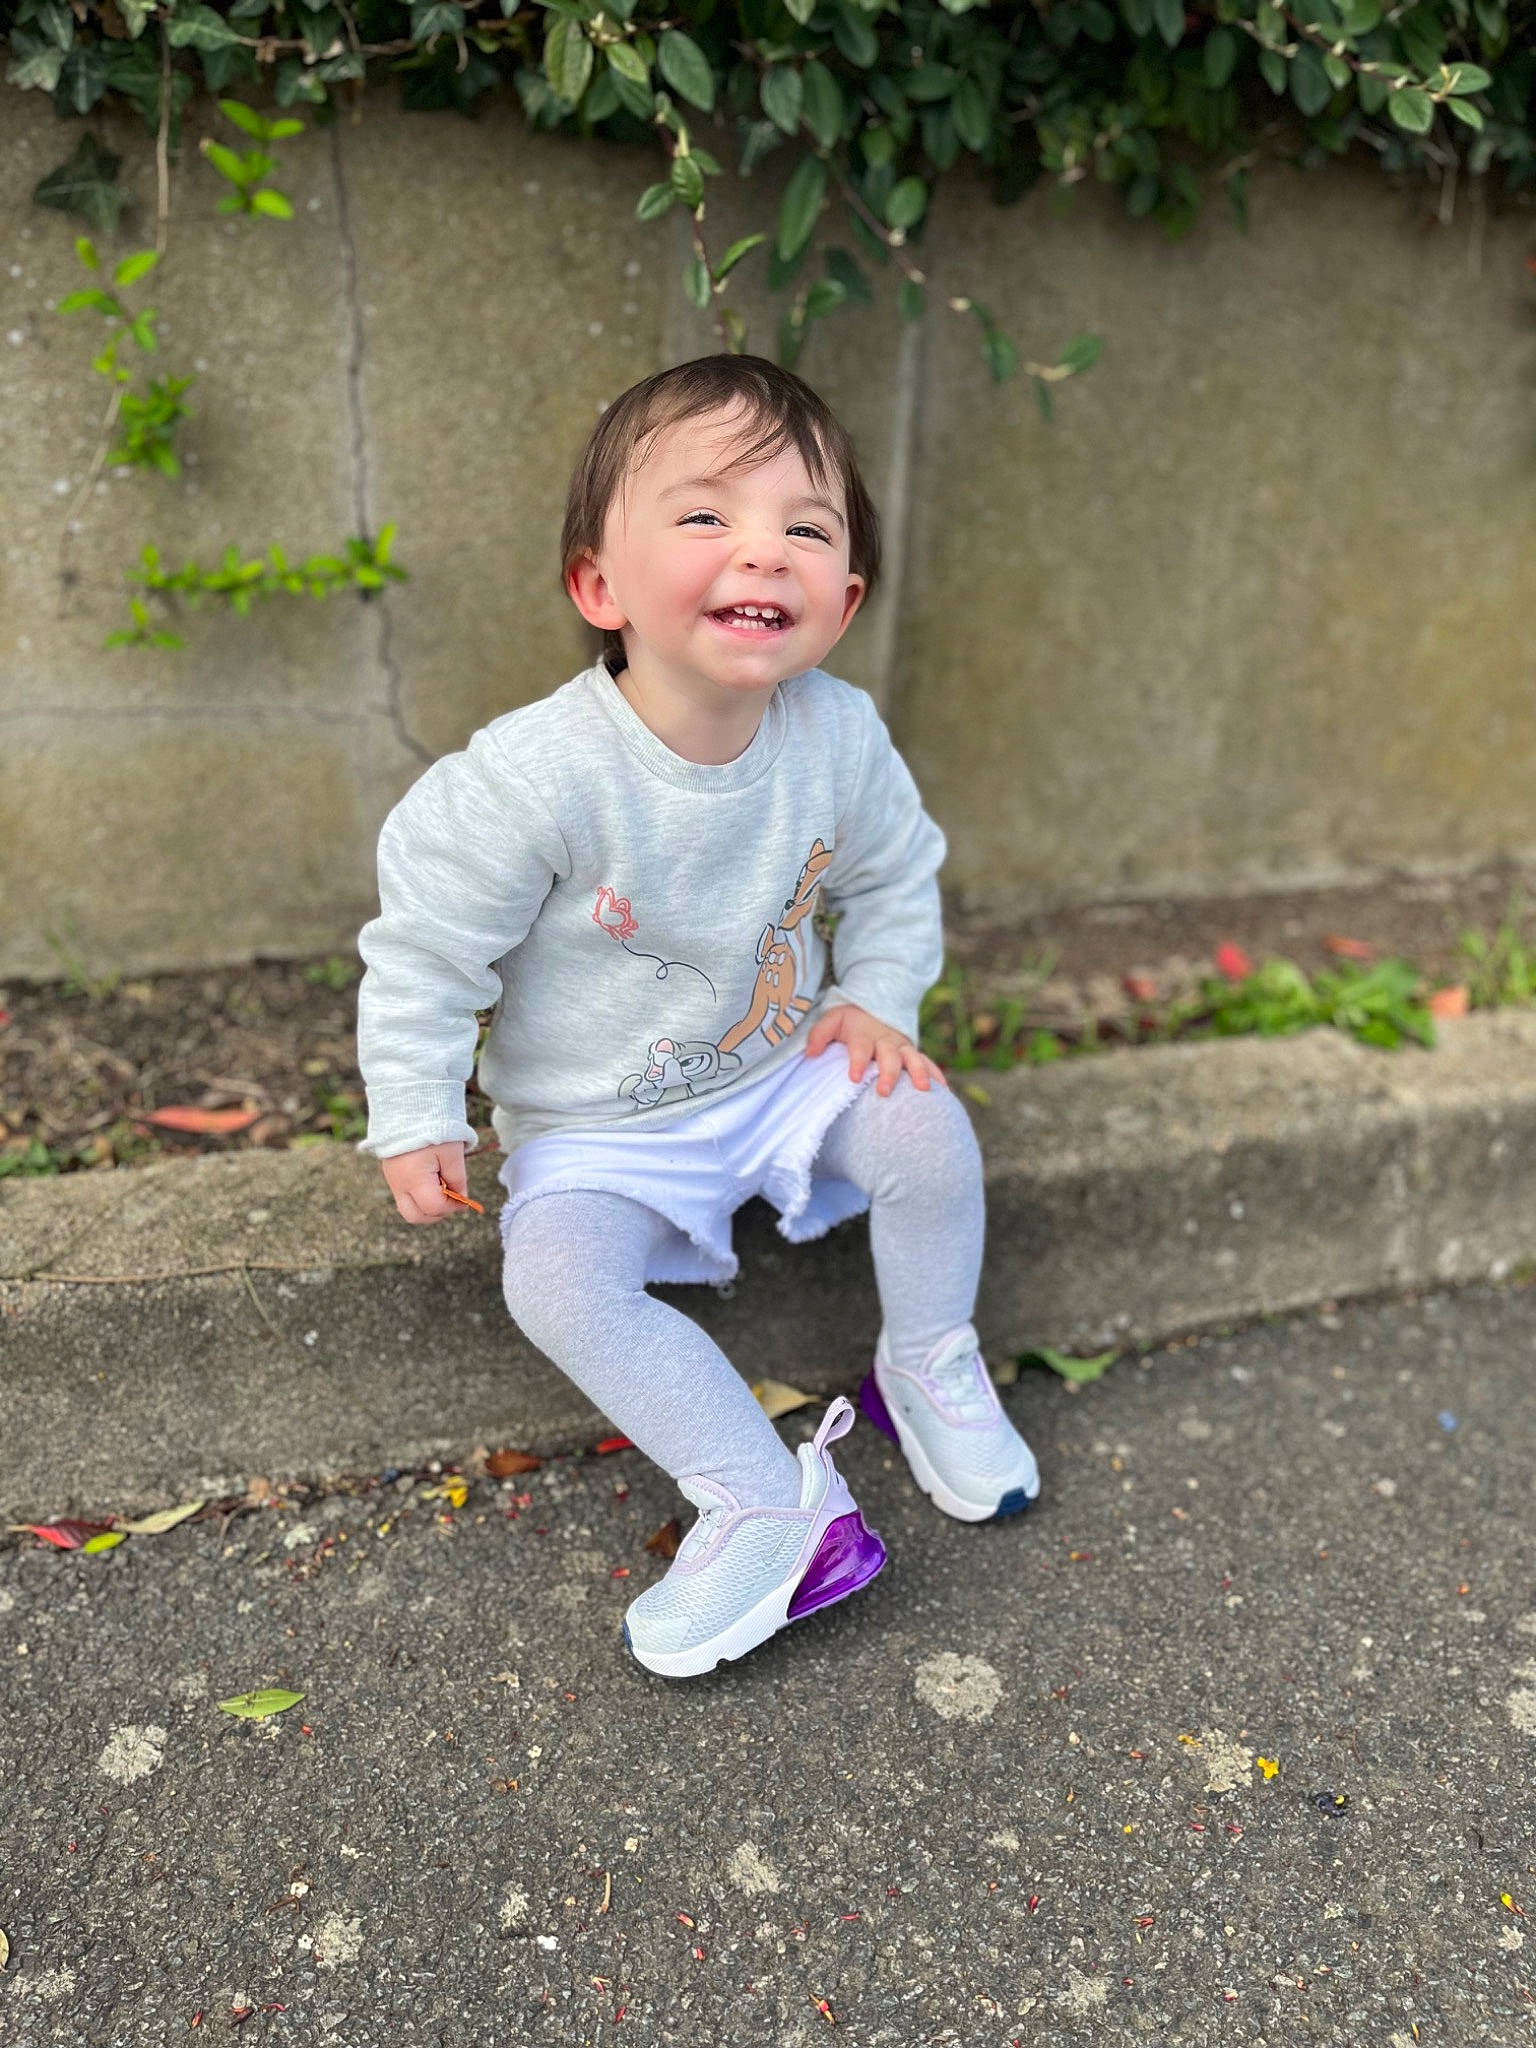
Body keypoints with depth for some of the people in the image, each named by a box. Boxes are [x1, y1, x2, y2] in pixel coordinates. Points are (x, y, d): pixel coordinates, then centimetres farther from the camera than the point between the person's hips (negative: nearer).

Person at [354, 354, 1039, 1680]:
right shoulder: (536, 777, -28)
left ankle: (930, 1369, 12)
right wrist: (416, 1119, -14)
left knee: (926, 1128, -18)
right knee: (556, 1281, -25)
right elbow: (427, 946, -16)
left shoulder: (841, 738, -14)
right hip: (595, 1131, -2)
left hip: (783, 1073, 3)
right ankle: (771, 1499, -11)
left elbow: (894, 877, 6)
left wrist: (875, 1000, -7)